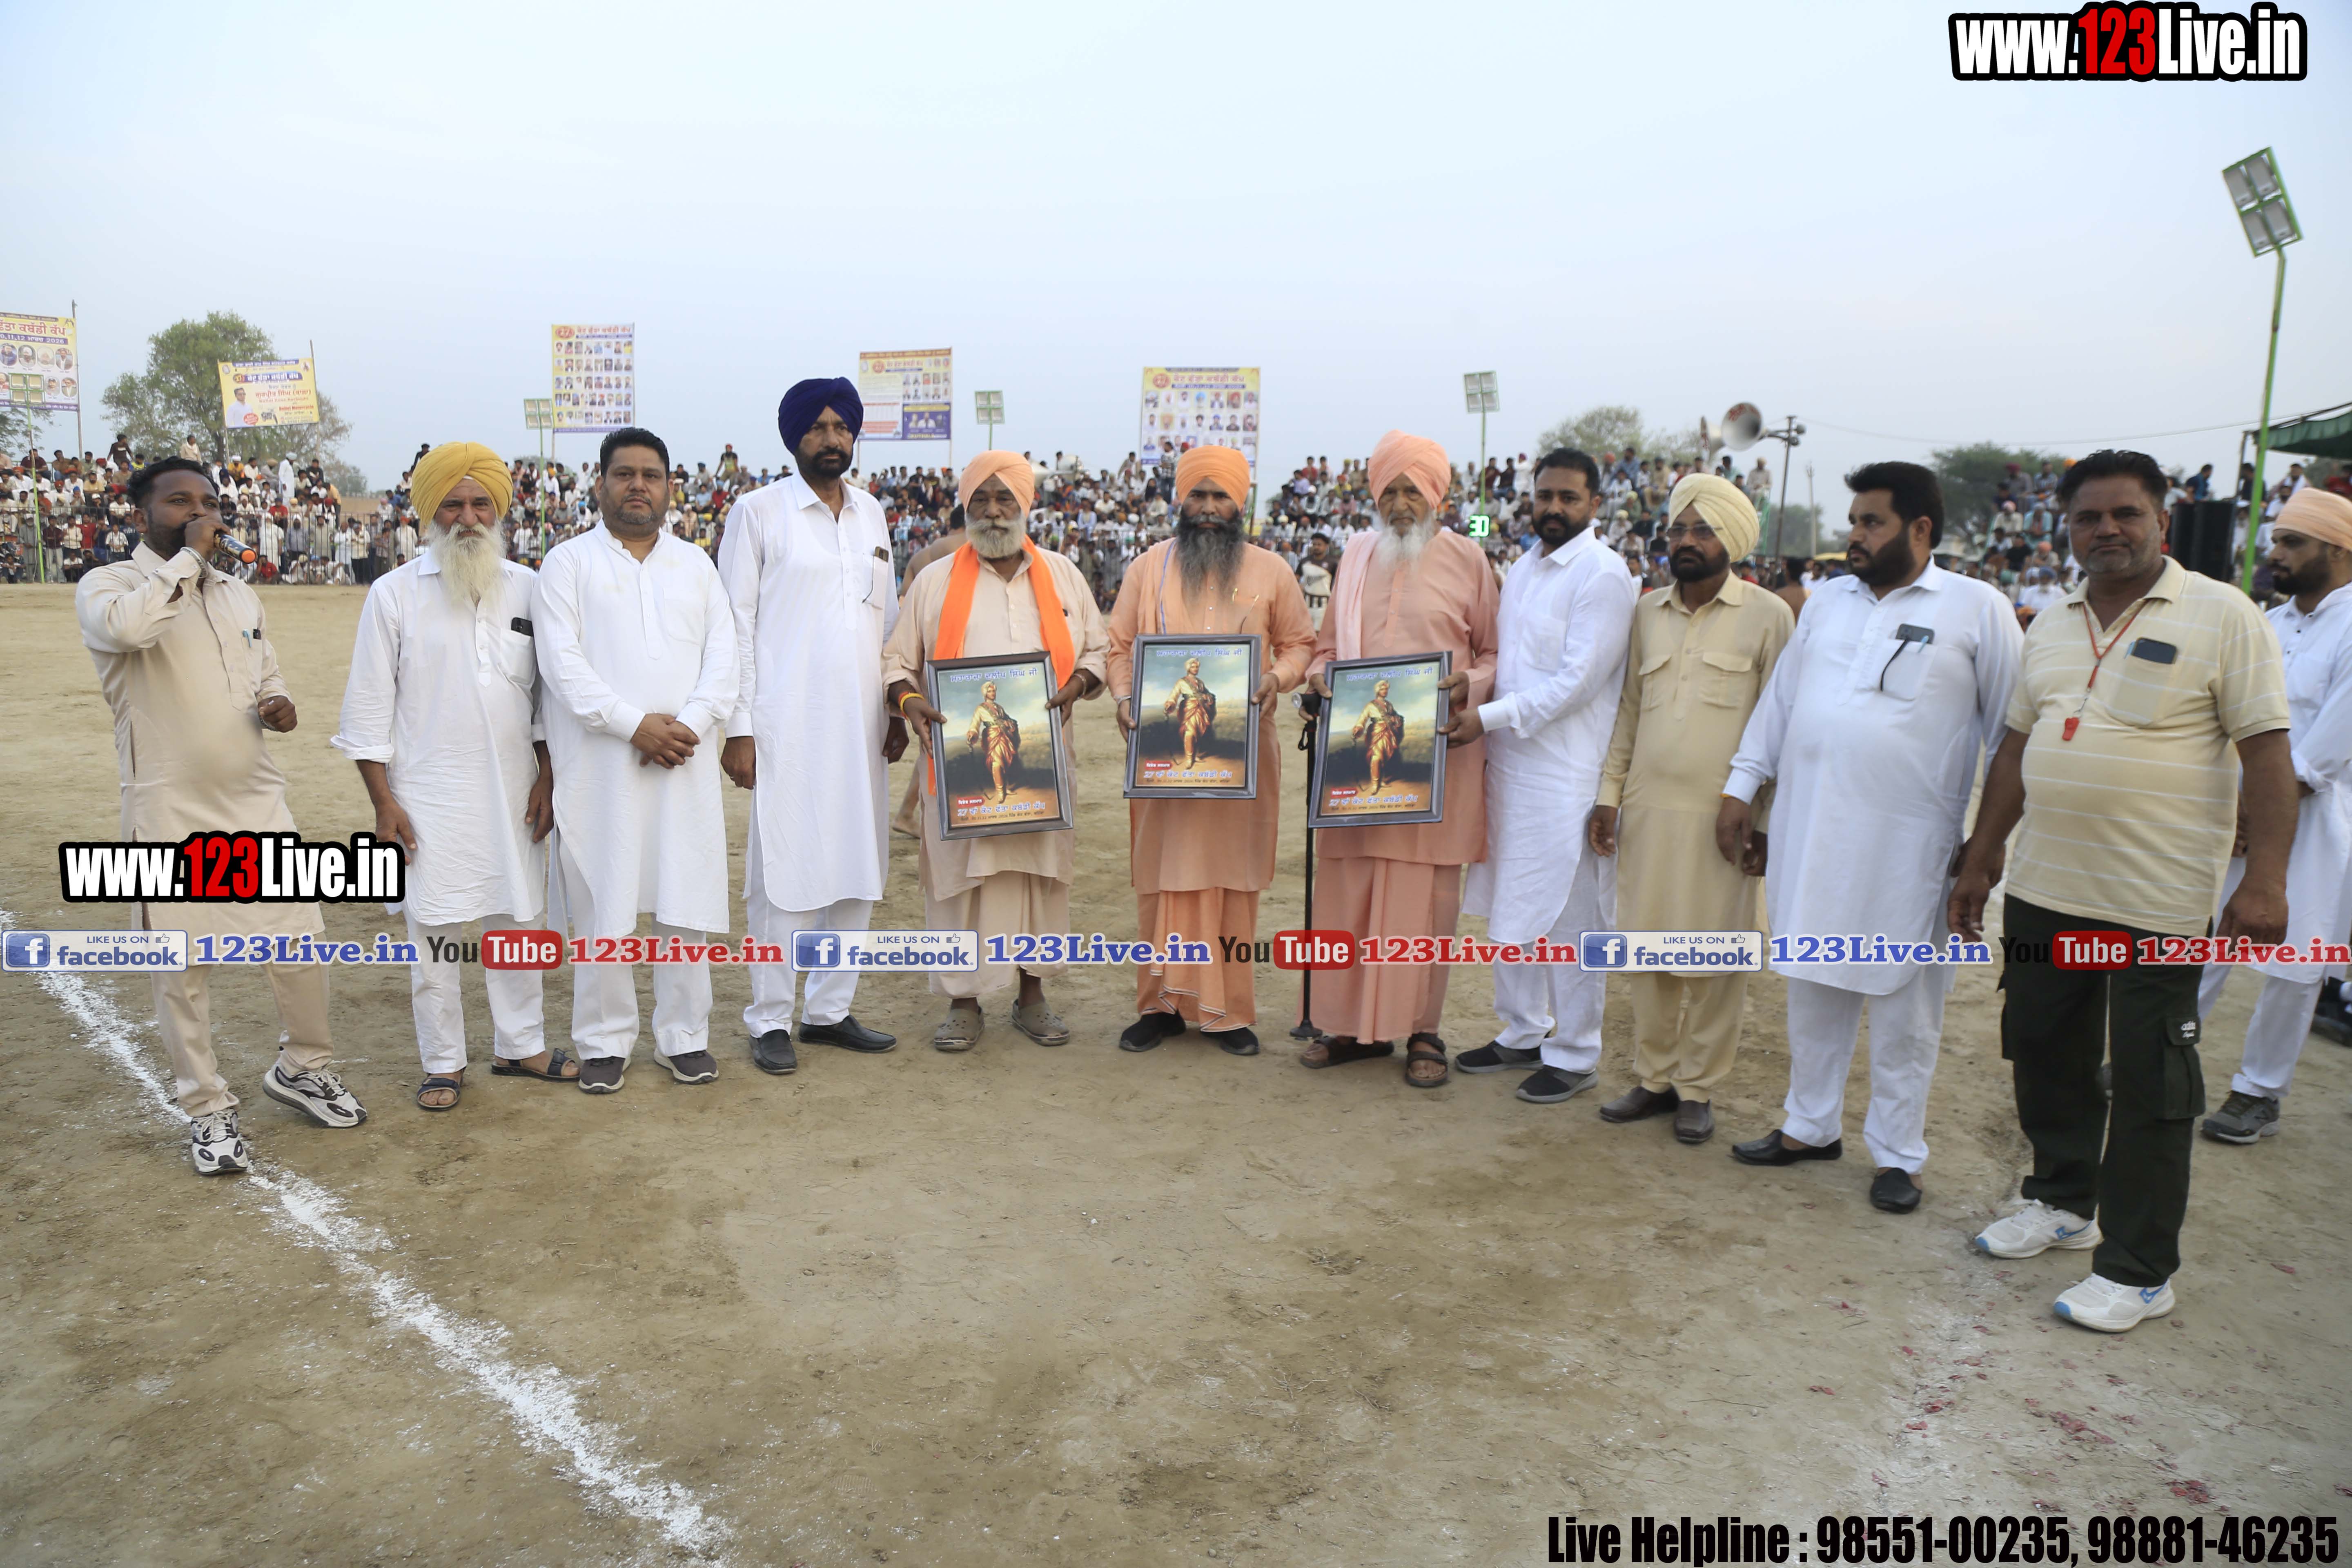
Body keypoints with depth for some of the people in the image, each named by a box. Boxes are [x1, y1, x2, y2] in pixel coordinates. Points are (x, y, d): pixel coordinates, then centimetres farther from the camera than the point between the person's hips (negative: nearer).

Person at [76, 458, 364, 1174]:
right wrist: (189, 557, -17)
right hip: (173, 816, -5)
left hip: (259, 800, 5)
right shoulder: (107, 586, -4)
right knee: (184, 968, 4)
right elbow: (125, 627, -29)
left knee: (299, 943, 8)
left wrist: (278, 707, 0)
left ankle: (302, 1067, 30)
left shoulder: (240, 595, 13)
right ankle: (208, 1108, 19)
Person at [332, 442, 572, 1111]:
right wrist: (383, 803, -6)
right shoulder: (394, 594, -2)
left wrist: (547, 778, 5)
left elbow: (547, 692, 11)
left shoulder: (526, 588, 7)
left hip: (515, 792, 3)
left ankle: (521, 1045, 25)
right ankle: (444, 1063, 17)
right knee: (434, 931, 3)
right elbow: (368, 706, -1)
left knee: (517, 919, 11)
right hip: (430, 797, -3)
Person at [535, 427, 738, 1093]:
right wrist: (634, 724, -15)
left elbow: (722, 656, 7)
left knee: (686, 903, 5)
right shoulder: (568, 562, 5)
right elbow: (562, 662, -6)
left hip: (686, 762, 3)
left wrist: (690, 724, -9)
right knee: (603, 907, 0)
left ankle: (684, 1036, 16)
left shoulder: (695, 564, 16)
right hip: (600, 764, -3)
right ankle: (604, 1042, 13)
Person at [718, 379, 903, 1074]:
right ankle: (770, 1021, 10)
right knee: (784, 872, -2)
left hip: (860, 725, 5)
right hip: (786, 724, -5)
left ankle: (830, 1010, 20)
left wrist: (897, 709, 12)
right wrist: (738, 729, -9)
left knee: (858, 867, 8)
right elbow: (735, 624, -4)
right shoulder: (758, 511, -1)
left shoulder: (871, 513, 14)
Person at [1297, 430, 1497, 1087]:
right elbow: (1329, 643, 19)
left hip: (1437, 753, -3)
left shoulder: (1466, 560, 2)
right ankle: (1355, 1021, 18)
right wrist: (1320, 674, -1)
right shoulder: (1358, 556, 12)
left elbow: (1496, 653, 5)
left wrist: (1471, 683, -15)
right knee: (1347, 885, 5)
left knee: (1426, 890, 1)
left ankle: (1423, 1030, 12)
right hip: (1356, 750, 3)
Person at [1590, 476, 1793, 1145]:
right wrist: (1608, 795, 9)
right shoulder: (1648, 612, 11)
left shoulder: (1768, 617, -3)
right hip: (1647, 808, 4)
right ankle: (1654, 1077, 23)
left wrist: (1764, 821, -7)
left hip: (1722, 814, -4)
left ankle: (1698, 1088, 18)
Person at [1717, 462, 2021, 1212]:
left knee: (1904, 1006, 7)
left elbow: (2010, 728, -2)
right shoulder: (1828, 601, 11)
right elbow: (1779, 697, 15)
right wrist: (1741, 787, 12)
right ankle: (1811, 1125, 29)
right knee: (1813, 989, 14)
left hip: (1907, 847, -4)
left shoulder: (1979, 610, -3)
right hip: (1810, 833, 4)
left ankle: (1897, 1152, 21)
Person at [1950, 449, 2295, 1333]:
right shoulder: (2051, 627, 10)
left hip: (2156, 902, -6)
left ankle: (2138, 1272, 14)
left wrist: (2264, 881, -19)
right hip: (2043, 892, 6)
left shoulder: (2220, 616, -7)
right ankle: (2064, 1202, 37)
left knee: (2150, 1087, 3)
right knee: (2045, 1055, 17)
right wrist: (1980, 861, 14)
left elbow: (2267, 752, -11)